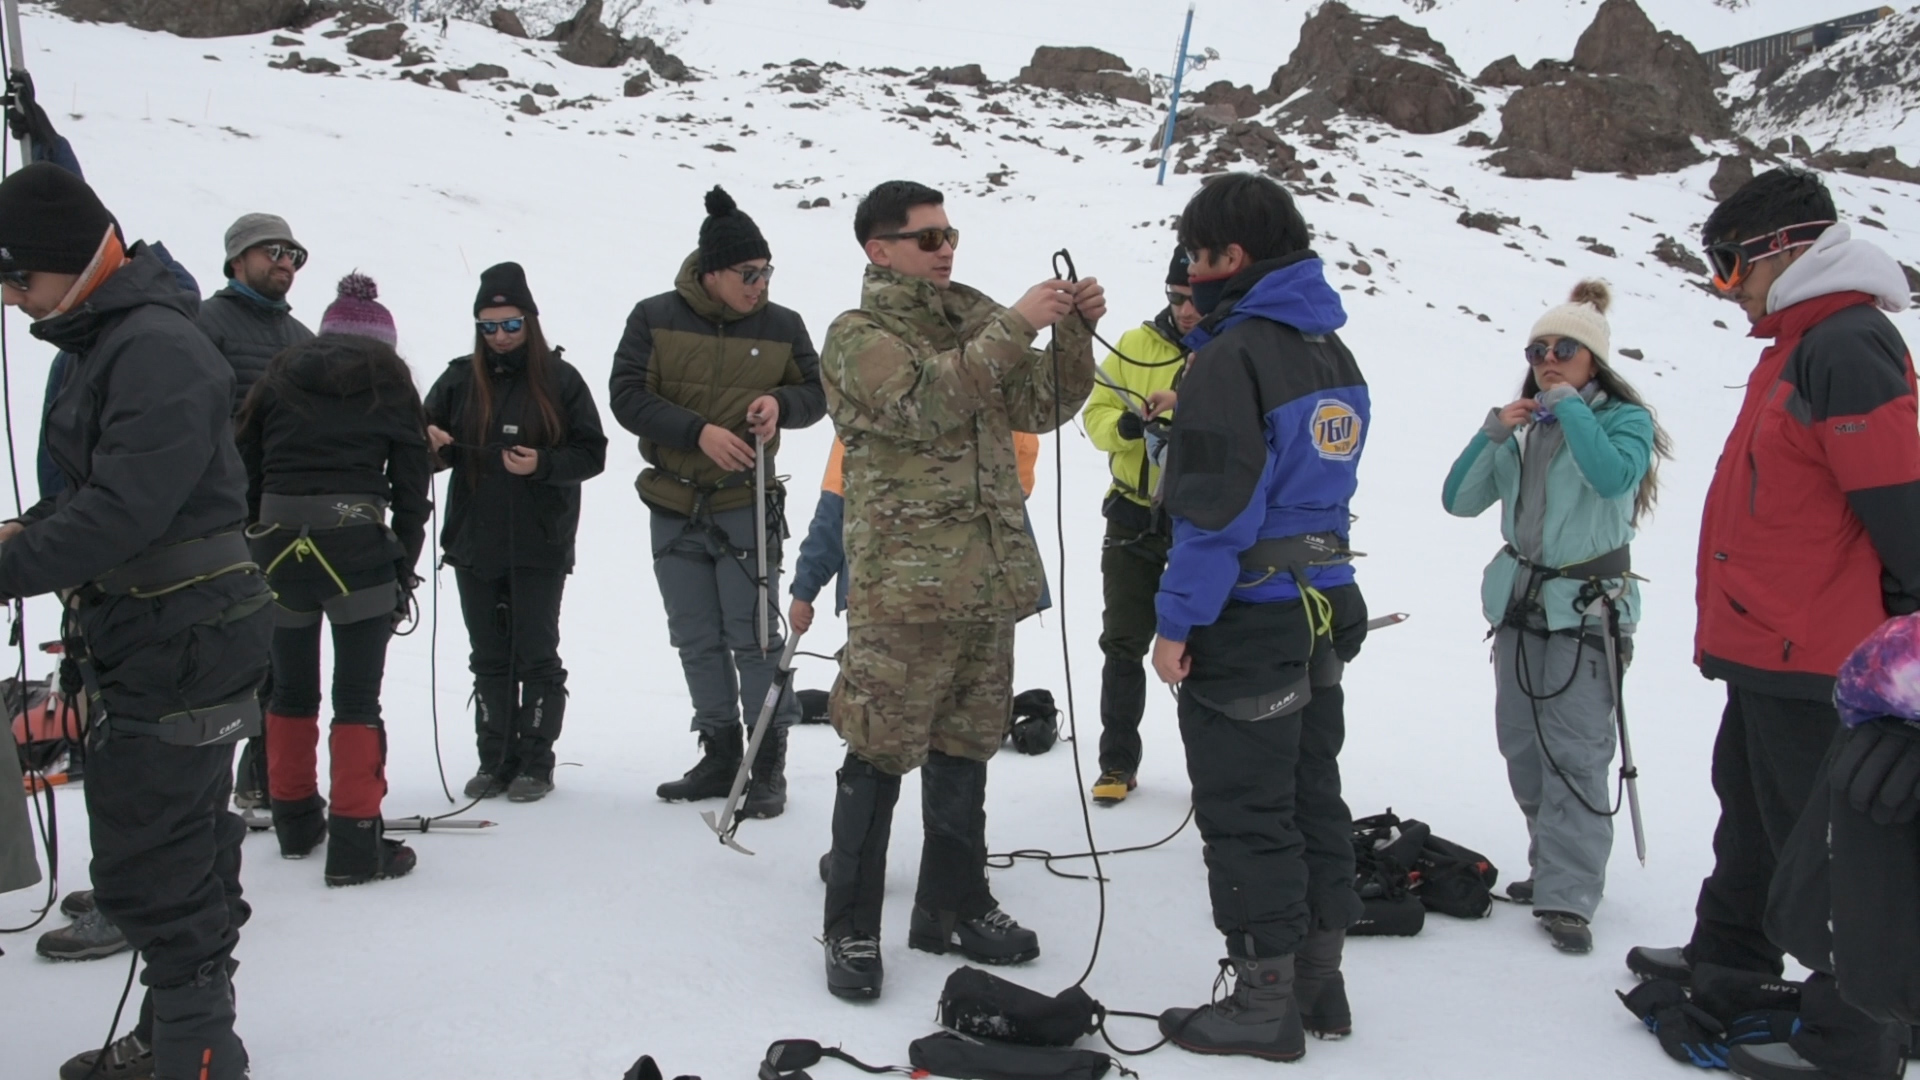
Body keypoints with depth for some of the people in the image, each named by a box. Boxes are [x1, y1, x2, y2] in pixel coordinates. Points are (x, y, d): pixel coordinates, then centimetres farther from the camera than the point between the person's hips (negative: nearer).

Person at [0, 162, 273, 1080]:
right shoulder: (108, 343, 15)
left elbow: (126, 508, -28)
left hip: (178, 645, -11)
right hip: (153, 636, 11)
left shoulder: (157, 350, -18)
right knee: (183, 847, 20)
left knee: (149, 865, -5)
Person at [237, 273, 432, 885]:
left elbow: (245, 471, 10)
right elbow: (412, 488, 4)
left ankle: (296, 822, 30)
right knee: (357, 698, -1)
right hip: (356, 543, -3)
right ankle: (355, 846, 0)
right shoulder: (389, 383, 9)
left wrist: (254, 547, 13)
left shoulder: (279, 378, 15)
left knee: (290, 689, 17)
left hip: (278, 543, 4)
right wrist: (403, 571, 8)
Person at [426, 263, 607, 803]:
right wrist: (433, 445, -11)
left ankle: (537, 762, 13)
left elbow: (592, 453, -3)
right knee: (489, 658, 9)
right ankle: (495, 759, 19)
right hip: (474, 543, 3)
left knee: (536, 656, 2)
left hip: (540, 545, -3)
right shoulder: (458, 380, 7)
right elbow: (428, 446, 13)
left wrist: (543, 465, -19)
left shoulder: (560, 379, -2)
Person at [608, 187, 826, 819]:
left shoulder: (782, 326, -1)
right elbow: (627, 396, -7)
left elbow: (816, 393, 7)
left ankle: (769, 763, 7)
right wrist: (698, 430, -20)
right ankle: (720, 754, 25)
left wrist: (782, 403, -16)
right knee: (697, 642, 11)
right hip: (674, 509, 2)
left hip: (746, 506, -2)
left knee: (754, 637, -3)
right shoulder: (654, 319, -2)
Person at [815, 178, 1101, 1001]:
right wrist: (1014, 326, -22)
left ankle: (952, 905, 28)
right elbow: (922, 401, -21)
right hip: (905, 587, -7)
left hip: (987, 581, 7)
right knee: (880, 755, -2)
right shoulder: (859, 336, -3)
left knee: (965, 747, 15)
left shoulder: (973, 323, 17)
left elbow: (1040, 407, 13)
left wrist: (1075, 331, -2)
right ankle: (851, 927, 10)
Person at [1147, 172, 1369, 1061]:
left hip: (1248, 622, -9)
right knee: (1312, 798, 16)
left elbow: (1216, 507, -20)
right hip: (1324, 608, 9)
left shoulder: (1232, 356, -16)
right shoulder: (1333, 352, 12)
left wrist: (1177, 622, -15)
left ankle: (1265, 1004, 11)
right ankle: (1319, 982, 27)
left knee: (1245, 816, 1)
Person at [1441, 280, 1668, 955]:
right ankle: (1554, 866, 24)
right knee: (1522, 744, 9)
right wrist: (1492, 434, -8)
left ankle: (1568, 896, -10)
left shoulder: (1625, 419, -2)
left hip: (1587, 607, -6)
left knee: (1576, 752, -11)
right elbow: (1459, 501, 4)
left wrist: (1569, 406, -16)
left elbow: (1615, 476, -24)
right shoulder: (1521, 429, 13)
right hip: (1519, 602, 6)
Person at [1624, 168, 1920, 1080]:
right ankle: (1728, 961, 39)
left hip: (1811, 659, -11)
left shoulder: (1846, 347, -19)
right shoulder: (1802, 345, 15)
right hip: (1770, 646, 11)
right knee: (1751, 806, 22)